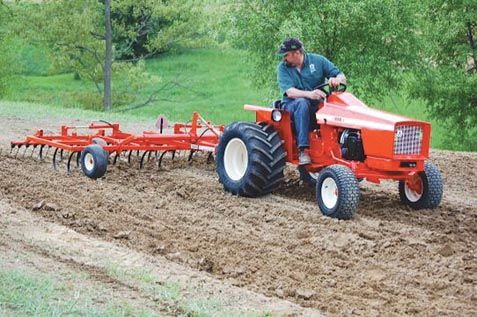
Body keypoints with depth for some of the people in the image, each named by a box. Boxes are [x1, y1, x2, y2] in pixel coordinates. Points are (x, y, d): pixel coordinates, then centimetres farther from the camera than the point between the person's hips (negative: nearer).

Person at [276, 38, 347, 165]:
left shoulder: (317, 60, 4)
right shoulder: (283, 68, 0)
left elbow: (342, 77, 2)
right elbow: (290, 92, -16)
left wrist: (336, 79, -24)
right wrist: (309, 94, -35)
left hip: (317, 104, 1)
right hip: (292, 105, -1)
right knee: (302, 103, -37)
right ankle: (303, 150, -41)